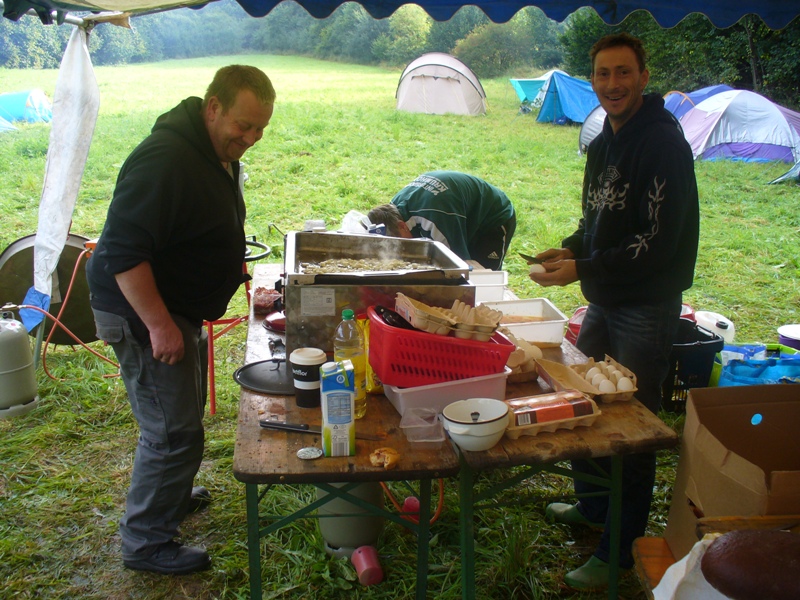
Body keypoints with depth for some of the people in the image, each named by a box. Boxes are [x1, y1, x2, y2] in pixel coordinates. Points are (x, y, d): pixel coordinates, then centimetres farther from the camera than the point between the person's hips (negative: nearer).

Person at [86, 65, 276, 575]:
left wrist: (231, 271, 19)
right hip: (141, 311, -10)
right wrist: (159, 324, -29)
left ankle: (172, 496, 44)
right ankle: (146, 543, 12)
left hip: (176, 307, 10)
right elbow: (123, 252, -29)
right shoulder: (165, 160, -26)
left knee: (181, 415, 23)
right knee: (174, 433, -4)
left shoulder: (218, 152, 7)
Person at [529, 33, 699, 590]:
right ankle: (592, 506, 41)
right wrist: (570, 248, 1)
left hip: (648, 307, -9)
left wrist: (582, 268, -22)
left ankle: (620, 552, 15)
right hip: (605, 300, 9)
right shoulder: (605, 141, 10)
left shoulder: (663, 142, -18)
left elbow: (658, 242, -23)